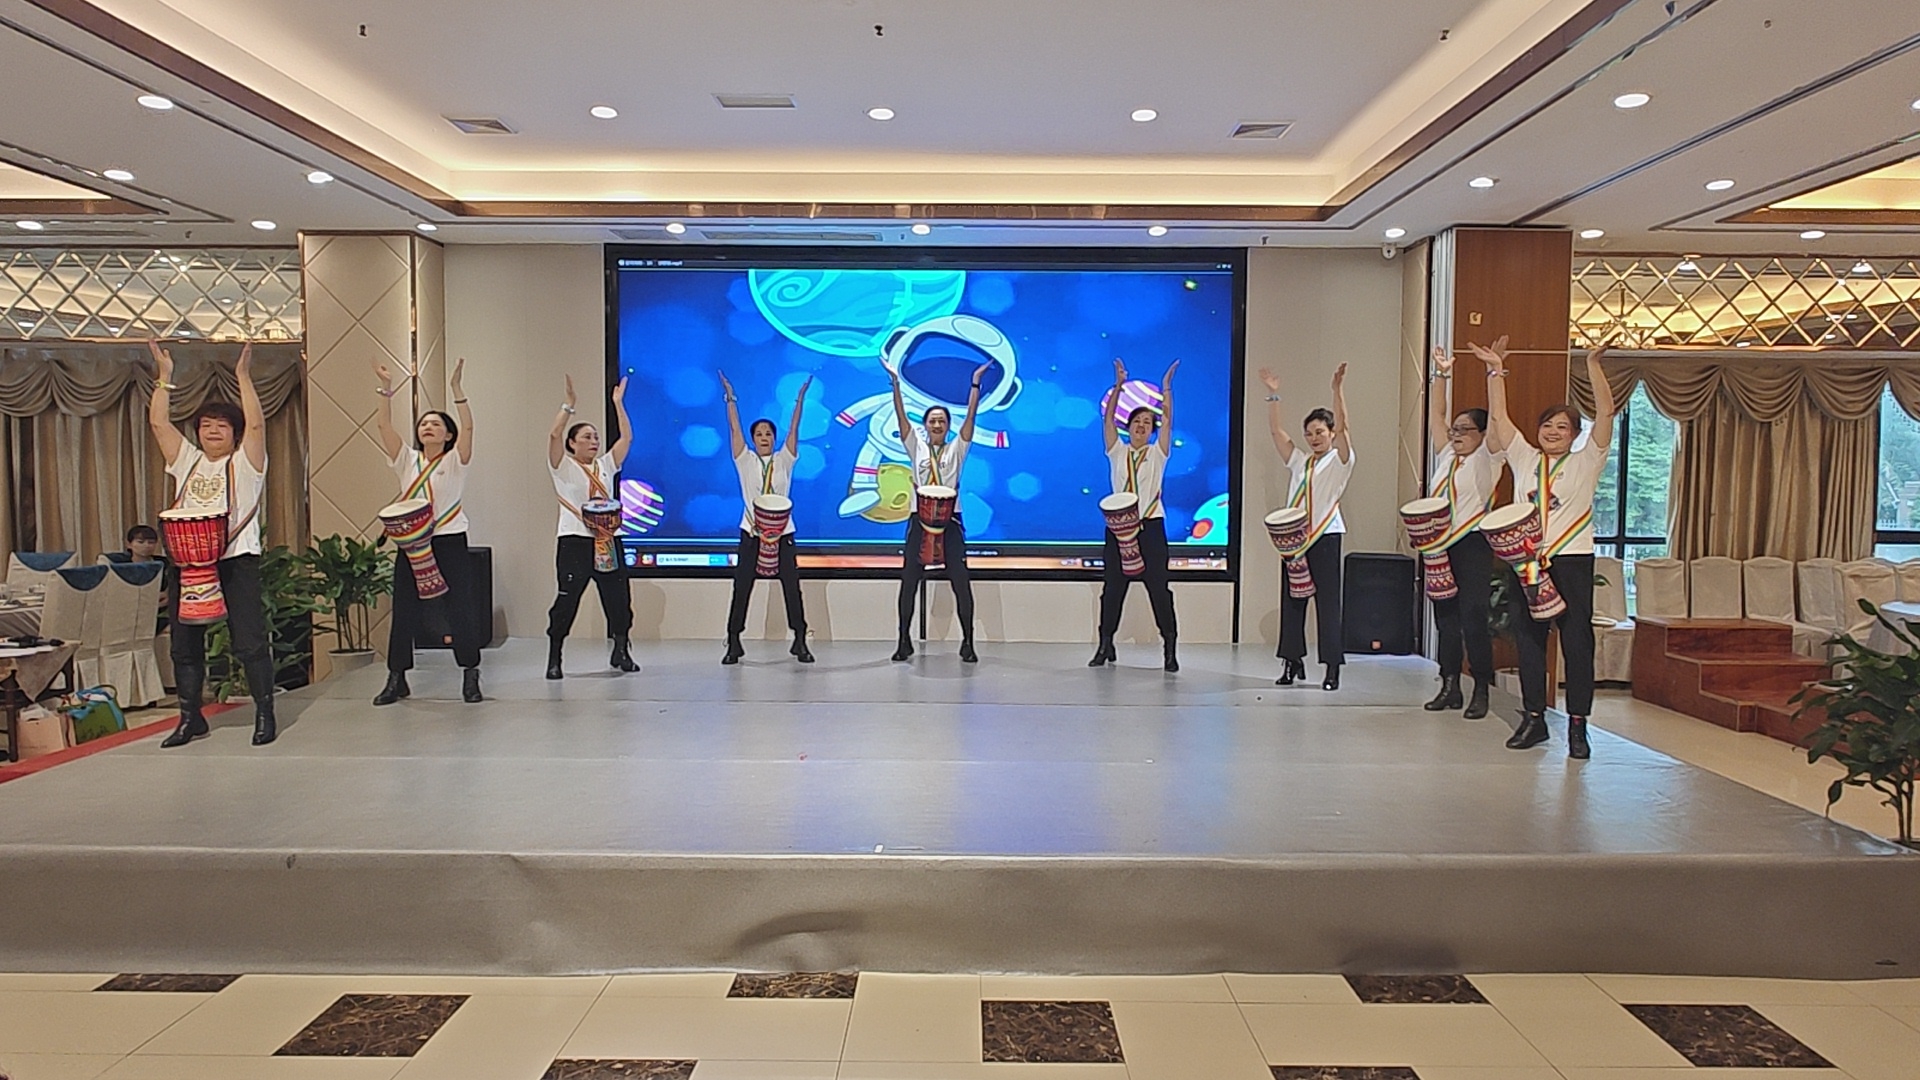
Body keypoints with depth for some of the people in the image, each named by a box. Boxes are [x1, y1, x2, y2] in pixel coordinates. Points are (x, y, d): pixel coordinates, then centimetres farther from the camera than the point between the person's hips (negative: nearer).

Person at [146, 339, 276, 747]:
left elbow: (256, 423, -10)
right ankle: (190, 717, 19)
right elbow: (158, 423, 11)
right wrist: (164, 378, 8)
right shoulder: (186, 460, 17)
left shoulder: (244, 462, 4)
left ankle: (265, 714, 1)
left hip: (235, 560, -5)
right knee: (185, 644, 9)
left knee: (250, 641, -6)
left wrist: (244, 376, -10)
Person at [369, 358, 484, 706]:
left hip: (449, 542, -3)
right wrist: (386, 390, -12)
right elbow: (385, 426, -1)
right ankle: (397, 678, 14)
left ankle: (470, 675, 9)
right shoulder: (407, 460, 9)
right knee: (404, 612, 5)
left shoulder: (455, 461, 1)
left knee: (460, 609, -2)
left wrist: (456, 389, -23)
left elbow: (468, 427, -14)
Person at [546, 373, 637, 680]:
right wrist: (570, 405, -18)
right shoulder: (564, 467, 1)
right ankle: (554, 660, 7)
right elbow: (554, 435, -15)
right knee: (567, 601, -3)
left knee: (618, 599, 7)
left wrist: (618, 403, 6)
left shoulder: (605, 465, 13)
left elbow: (627, 437, 9)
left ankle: (620, 652, 23)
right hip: (574, 542, -5)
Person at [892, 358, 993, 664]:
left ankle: (968, 642, 3)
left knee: (961, 582, -5)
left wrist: (976, 381, -7)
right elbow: (901, 416, 0)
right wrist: (895, 383, -9)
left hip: (950, 520, -1)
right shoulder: (916, 446, 9)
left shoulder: (956, 449, 7)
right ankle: (904, 640, 10)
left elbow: (970, 415, -1)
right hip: (920, 520, 1)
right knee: (908, 581, 0)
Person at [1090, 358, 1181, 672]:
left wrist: (1166, 389, -11)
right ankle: (1105, 646, 15)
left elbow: (1168, 421, -4)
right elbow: (1107, 418, -2)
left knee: (1159, 588, -3)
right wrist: (1118, 386, -12)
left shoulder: (1157, 454, 7)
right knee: (1112, 587, 5)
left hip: (1150, 526, -1)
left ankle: (1169, 649, 2)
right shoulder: (1117, 451, 9)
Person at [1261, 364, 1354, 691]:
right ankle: (1293, 661, 14)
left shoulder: (1340, 460, 4)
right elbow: (1276, 431, 12)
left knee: (1327, 600, -5)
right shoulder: (1300, 461, 18)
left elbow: (1342, 427, -12)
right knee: (1292, 599, 6)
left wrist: (1338, 389, -21)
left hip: (1325, 536, -5)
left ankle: (1333, 667, -3)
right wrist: (1273, 395, 4)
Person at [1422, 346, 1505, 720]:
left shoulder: (1486, 459, -1)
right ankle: (1449, 687, 16)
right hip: (1439, 546, 7)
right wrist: (1442, 375, 12)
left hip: (1472, 545, -7)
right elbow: (1436, 415, 16)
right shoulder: (1447, 456, 15)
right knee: (1445, 617, 9)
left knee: (1474, 618, -6)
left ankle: (1480, 691, 1)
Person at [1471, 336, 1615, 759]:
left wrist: (1593, 366, -12)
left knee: (1577, 641, -3)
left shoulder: (1585, 462, 6)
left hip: (1571, 560, -3)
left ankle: (1577, 725, 2)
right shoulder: (1524, 458, 14)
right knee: (1529, 639, 7)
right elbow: (1499, 417, 9)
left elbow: (1605, 413, -4)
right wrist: (1496, 371, 2)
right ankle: (1534, 718, 15)